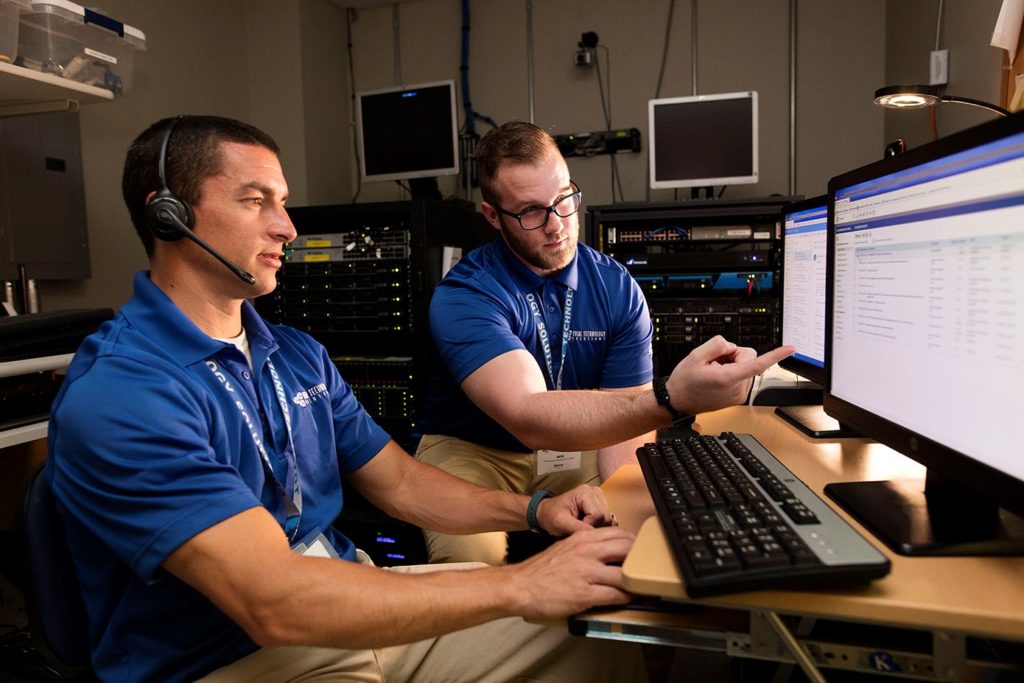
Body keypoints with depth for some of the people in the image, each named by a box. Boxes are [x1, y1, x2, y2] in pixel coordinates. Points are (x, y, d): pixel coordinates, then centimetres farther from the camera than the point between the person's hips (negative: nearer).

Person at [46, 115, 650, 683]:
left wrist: (535, 510, -6)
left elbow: (398, 481, 9)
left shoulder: (299, 355, 5)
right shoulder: (117, 396, -21)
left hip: (353, 597, 7)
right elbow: (273, 603, -29)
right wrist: (520, 585, -29)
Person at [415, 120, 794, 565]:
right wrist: (673, 399, -51)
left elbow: (628, 417, -10)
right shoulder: (463, 298, -24)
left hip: (575, 450, 4)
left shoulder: (618, 289, -9)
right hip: (469, 451, -3)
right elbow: (529, 418, -38)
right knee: (473, 559, -32)